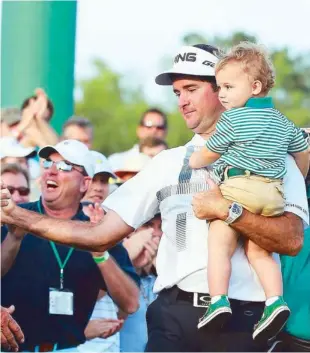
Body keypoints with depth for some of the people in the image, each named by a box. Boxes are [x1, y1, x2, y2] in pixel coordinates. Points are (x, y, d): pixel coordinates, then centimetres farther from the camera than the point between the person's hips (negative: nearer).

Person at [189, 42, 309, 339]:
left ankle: (218, 301, -19)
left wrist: (191, 162, 31)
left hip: (238, 187, -6)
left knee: (220, 244, -6)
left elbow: (208, 154, 10)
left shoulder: (233, 119, 1)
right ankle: (275, 300, -7)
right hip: (273, 193, 7)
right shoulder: (282, 122, 20)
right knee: (259, 250, 11)